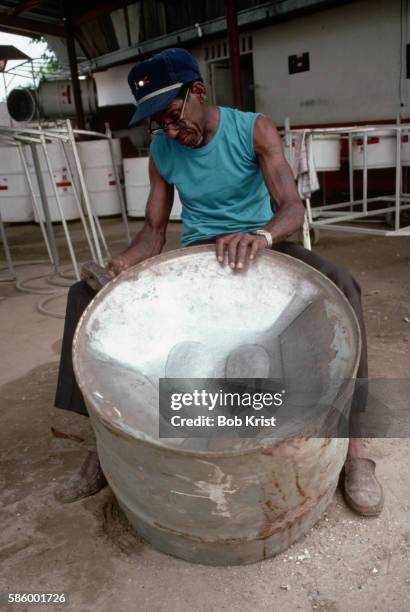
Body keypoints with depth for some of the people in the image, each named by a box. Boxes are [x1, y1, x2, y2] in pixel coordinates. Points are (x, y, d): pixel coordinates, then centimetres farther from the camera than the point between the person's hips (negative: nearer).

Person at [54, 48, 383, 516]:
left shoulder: (254, 130, -8)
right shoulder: (161, 151, 3)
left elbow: (292, 207, -20)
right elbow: (154, 229, 1)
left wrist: (261, 236, -44)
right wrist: (128, 259, -23)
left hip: (260, 245, -2)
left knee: (339, 285, -33)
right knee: (88, 293, -13)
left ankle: (352, 446, -21)